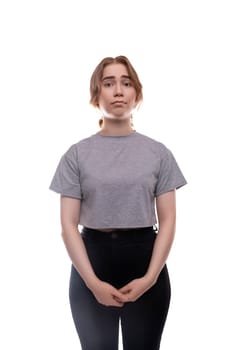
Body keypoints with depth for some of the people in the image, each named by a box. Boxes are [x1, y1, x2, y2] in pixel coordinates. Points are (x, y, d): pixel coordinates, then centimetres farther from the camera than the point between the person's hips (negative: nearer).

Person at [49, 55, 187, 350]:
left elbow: (167, 220, 0)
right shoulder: (77, 154, 0)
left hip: (144, 258, 1)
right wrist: (93, 282, -13)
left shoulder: (158, 152, 3)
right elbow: (69, 225, -4)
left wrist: (150, 277, -11)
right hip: (92, 260, 0)